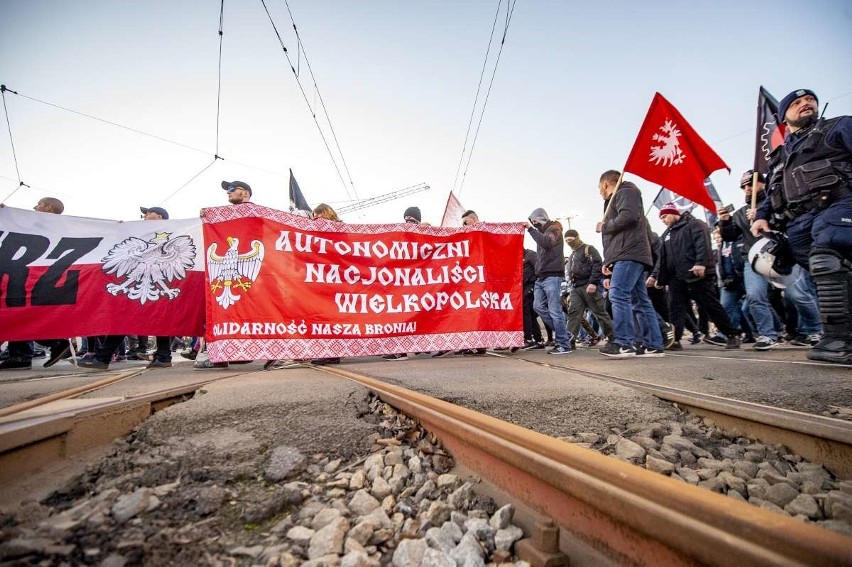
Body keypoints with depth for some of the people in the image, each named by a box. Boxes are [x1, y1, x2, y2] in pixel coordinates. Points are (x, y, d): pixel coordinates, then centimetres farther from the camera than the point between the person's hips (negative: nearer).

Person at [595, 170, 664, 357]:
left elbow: (628, 216, -19)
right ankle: (652, 345, 5)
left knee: (618, 295, -18)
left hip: (629, 255, -10)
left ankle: (624, 343, -21)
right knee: (640, 301, 5)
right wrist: (608, 262, 20)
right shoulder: (616, 199, 32)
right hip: (627, 256, 10)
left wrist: (604, 226, -2)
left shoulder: (625, 192, 3)